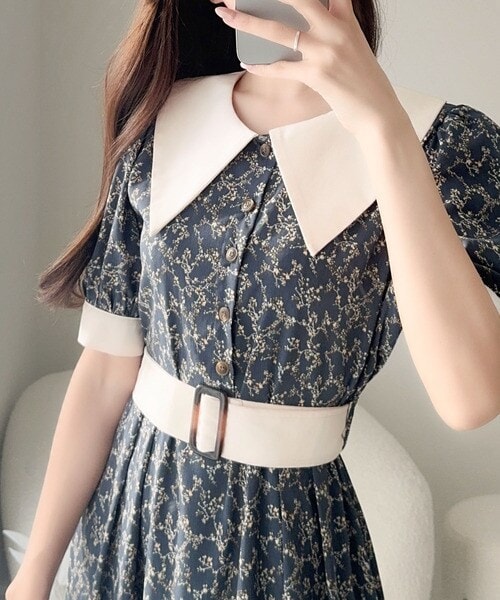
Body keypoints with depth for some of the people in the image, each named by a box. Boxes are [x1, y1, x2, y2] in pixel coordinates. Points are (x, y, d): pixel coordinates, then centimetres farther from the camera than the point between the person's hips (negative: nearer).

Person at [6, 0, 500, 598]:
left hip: (290, 533, -2)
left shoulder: (449, 143, -13)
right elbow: (108, 367, -2)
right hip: (130, 509, 3)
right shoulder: (159, 124, -4)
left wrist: (382, 125, -30)